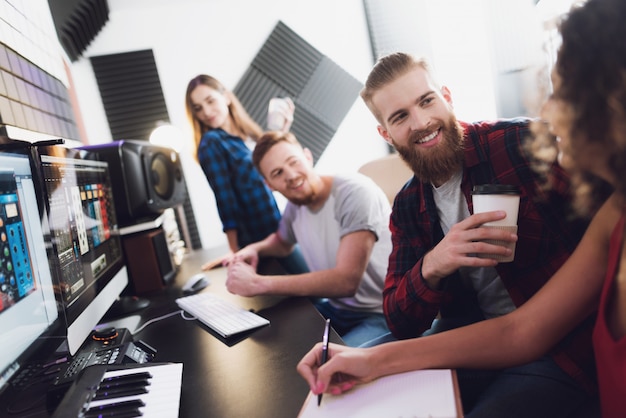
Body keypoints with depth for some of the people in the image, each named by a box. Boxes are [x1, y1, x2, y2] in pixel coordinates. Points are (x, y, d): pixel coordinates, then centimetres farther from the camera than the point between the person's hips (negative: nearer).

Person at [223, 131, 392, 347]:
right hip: (334, 308, 7)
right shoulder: (295, 206, 3)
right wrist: (254, 249, 2)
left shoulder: (355, 192, -20)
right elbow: (282, 241, 27)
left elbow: (346, 281, -30)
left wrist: (257, 283, -29)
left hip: (380, 315, -7)